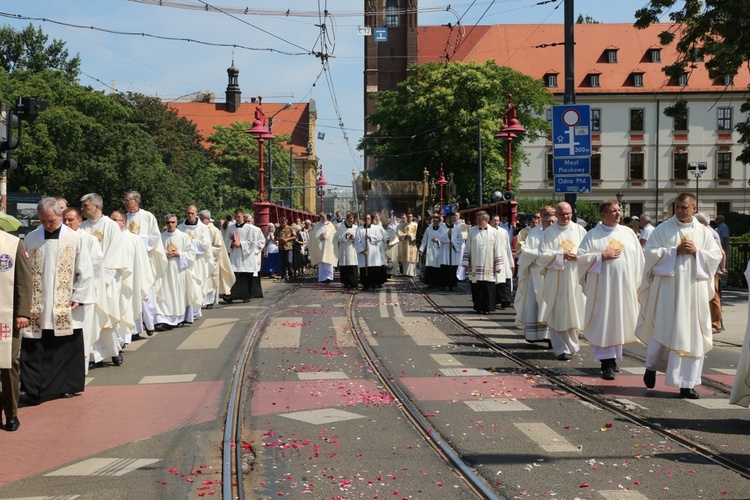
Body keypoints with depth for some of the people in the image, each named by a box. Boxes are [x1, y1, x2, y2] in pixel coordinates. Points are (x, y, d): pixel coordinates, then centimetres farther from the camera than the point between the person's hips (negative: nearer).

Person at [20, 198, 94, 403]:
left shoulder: (74, 238, -1)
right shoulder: (31, 238, 4)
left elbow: (85, 271, 1)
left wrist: (78, 297, -4)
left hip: (65, 307, -1)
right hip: (36, 306, 1)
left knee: (67, 348, 6)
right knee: (35, 350, -2)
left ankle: (66, 386, 20)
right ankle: (33, 389, 1)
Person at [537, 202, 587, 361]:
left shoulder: (580, 230, 10)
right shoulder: (548, 232, 4)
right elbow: (543, 253, -3)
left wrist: (578, 255, -11)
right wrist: (562, 255, -13)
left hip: (575, 278, 2)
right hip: (556, 279, -2)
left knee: (573, 312, 6)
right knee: (558, 313, -5)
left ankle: (571, 346, 20)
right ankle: (561, 349, -2)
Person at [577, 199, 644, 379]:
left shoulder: (628, 233, 10)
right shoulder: (593, 235, 1)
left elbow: (639, 259, 11)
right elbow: (581, 256, -4)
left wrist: (637, 282, 5)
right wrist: (603, 256, -12)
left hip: (624, 287, 3)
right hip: (602, 287, -3)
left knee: (619, 322, 9)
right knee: (603, 323, -5)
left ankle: (614, 357, 22)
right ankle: (607, 363, -4)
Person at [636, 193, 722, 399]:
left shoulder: (703, 232, 9)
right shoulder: (663, 229, 2)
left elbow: (716, 256, 8)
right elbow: (650, 252, -5)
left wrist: (696, 252, -9)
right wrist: (675, 251, -14)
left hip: (694, 290, 2)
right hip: (667, 287, -2)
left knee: (691, 335, 1)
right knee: (663, 329, 0)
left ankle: (687, 383, 6)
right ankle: (652, 366, 26)